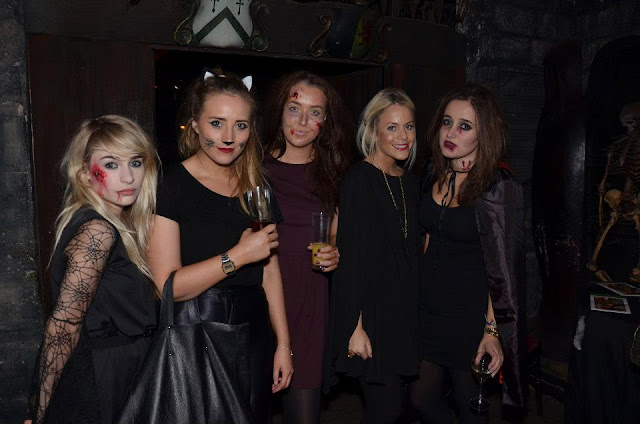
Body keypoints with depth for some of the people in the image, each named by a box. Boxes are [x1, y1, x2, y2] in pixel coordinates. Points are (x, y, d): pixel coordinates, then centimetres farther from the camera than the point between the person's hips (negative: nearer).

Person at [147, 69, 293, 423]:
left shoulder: (256, 186, 6)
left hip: (253, 331, 5)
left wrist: (283, 344, 8)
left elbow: (270, 270, 9)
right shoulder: (171, 186, -12)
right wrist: (238, 255, -21)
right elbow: (165, 287, -17)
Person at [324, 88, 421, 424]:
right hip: (372, 310, -7)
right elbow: (351, 256, -17)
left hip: (403, 309, 7)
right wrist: (356, 327, -19)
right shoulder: (360, 179, -13)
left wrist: (414, 313, 14)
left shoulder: (409, 182, 10)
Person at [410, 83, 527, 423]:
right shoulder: (435, 175, 3)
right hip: (428, 312, 6)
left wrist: (493, 331, -16)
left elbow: (502, 267, -15)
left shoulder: (498, 186, -17)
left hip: (470, 318, -6)